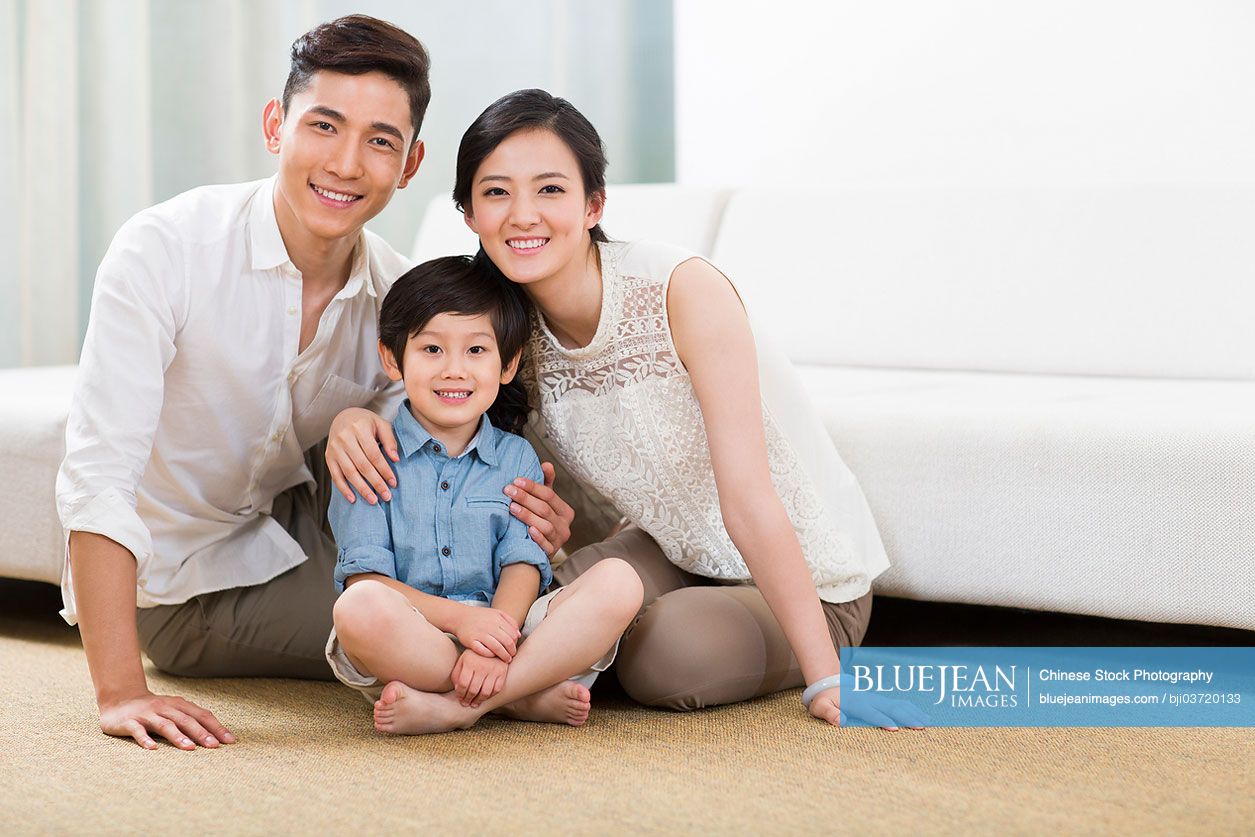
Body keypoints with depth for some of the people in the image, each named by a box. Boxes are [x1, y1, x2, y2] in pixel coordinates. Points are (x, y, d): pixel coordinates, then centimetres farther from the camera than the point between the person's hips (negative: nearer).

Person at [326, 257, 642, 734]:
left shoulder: (517, 458, 13)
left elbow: (523, 564, -1)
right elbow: (364, 578, -5)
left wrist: (496, 645, -22)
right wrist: (459, 618, -21)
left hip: (501, 629, 3)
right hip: (406, 648, -3)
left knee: (618, 581, -20)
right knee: (361, 608, -37)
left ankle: (454, 709, -27)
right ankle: (525, 698, -20)